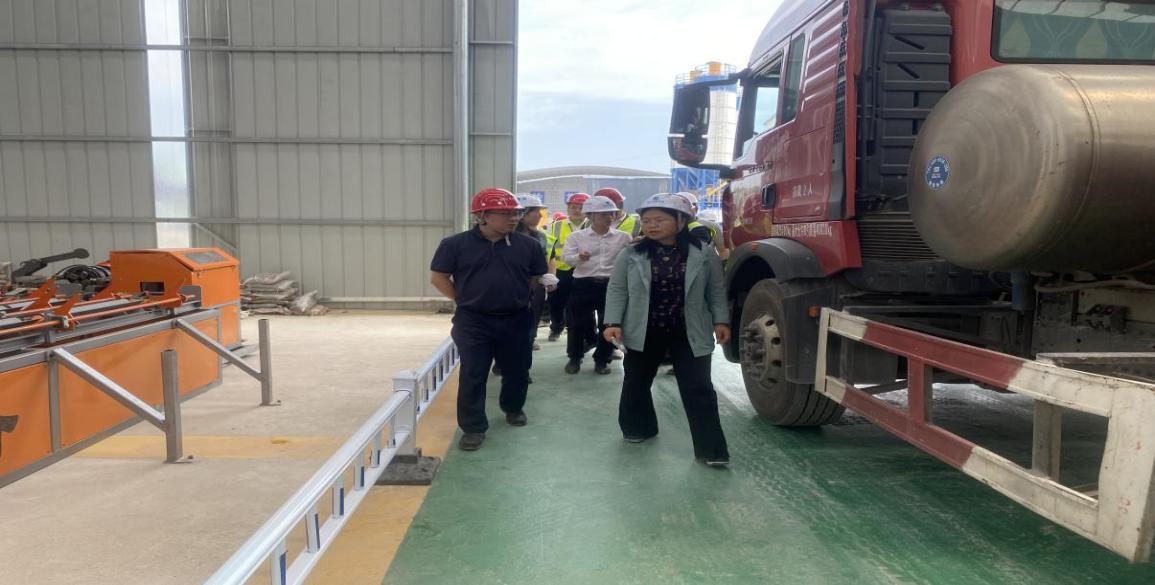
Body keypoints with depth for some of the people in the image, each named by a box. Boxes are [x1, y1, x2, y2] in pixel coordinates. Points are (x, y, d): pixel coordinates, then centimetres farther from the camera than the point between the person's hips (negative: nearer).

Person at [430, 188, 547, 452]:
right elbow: (438, 277, 1)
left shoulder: (528, 245, 0)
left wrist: (515, 297, 8)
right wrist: (465, 300, 0)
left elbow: (537, 278, 13)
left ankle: (513, 408, 40)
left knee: (517, 371, 15)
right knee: (472, 376, -1)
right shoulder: (456, 244, -7)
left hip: (516, 320, 3)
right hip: (473, 322, -2)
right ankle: (473, 428, 11)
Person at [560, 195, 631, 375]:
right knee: (578, 323, 4)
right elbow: (565, 257, -8)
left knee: (608, 324, 5)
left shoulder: (623, 237, 6)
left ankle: (602, 360, 22)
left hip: (612, 285, 1)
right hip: (584, 285, -1)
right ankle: (574, 358, 23)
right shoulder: (577, 236, 2)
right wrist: (578, 257, -29)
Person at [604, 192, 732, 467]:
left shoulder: (704, 253, -4)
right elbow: (617, 289, -1)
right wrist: (613, 322, -8)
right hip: (643, 332, 2)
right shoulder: (631, 255, -4)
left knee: (698, 389, -3)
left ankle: (710, 448, 2)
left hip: (689, 333, -1)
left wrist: (720, 321, 0)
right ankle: (638, 427, 39)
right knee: (636, 383, 16)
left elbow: (716, 290, 5)